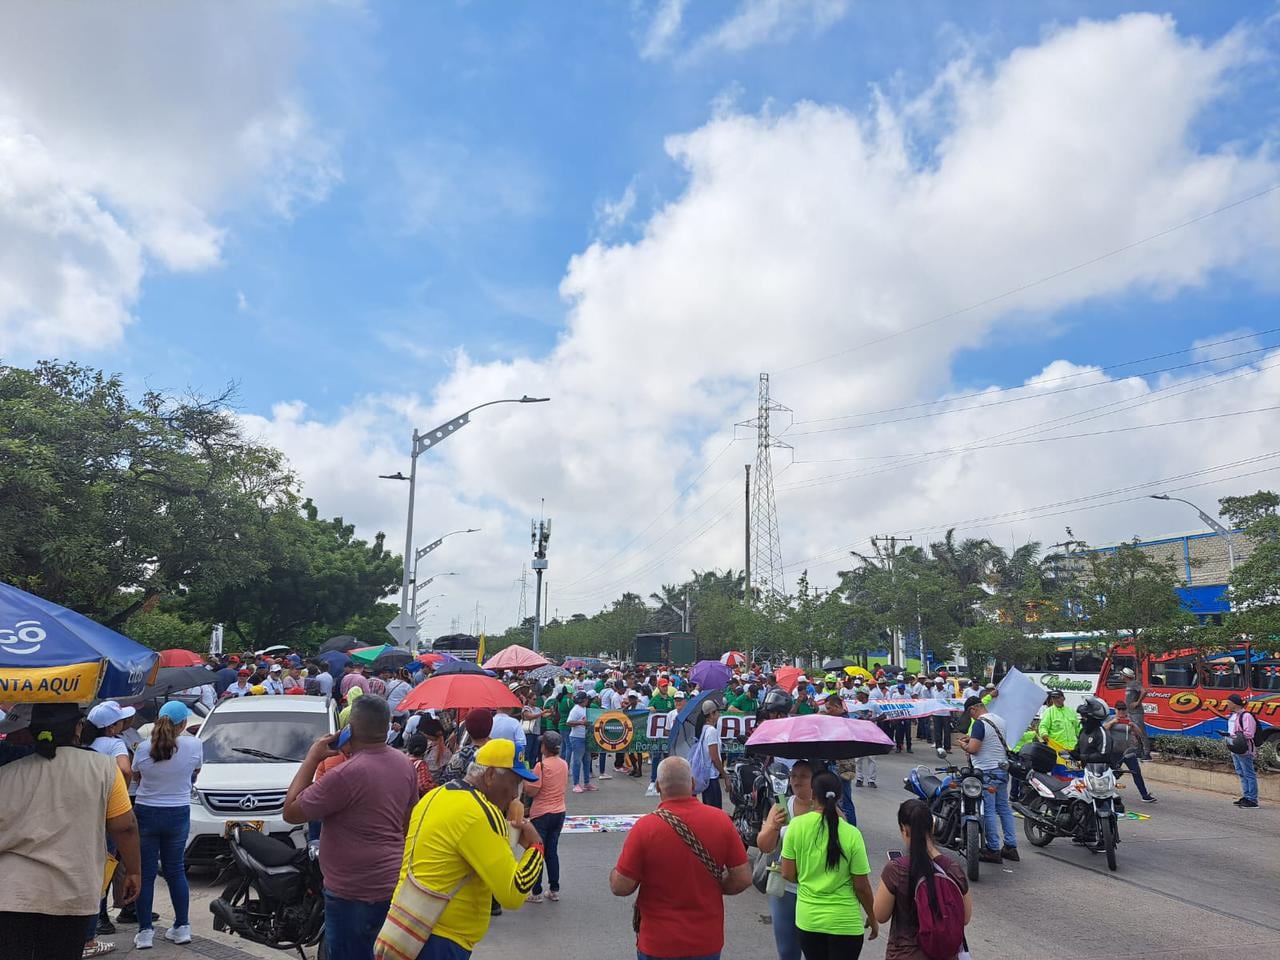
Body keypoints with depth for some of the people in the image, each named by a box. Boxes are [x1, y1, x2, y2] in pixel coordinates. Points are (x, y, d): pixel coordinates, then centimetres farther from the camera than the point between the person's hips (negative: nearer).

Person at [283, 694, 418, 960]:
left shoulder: (346, 775, -24)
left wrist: (313, 757, -12)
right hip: (394, 885, 8)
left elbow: (291, 812, -15)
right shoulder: (404, 764, 1)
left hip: (355, 893, -8)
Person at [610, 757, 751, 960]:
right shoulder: (721, 820, -11)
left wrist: (616, 871, 7)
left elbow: (621, 887, -15)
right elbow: (743, 878, -7)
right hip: (708, 942, 2)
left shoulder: (645, 826, -19)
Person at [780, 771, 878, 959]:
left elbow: (788, 875, -5)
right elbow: (862, 886, -9)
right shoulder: (851, 834, -15)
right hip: (844, 922, -3)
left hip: (807, 918, 3)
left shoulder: (796, 826, -10)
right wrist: (872, 918, 7)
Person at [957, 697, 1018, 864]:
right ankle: (1011, 847, 19)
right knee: (1004, 808, 14)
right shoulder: (999, 719, 10)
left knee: (988, 811, -2)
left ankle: (993, 849, 2)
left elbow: (972, 749, -22)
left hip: (986, 772, -9)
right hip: (1002, 769, 9)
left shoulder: (979, 723, -18)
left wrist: (963, 745, -3)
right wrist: (972, 738, 19)